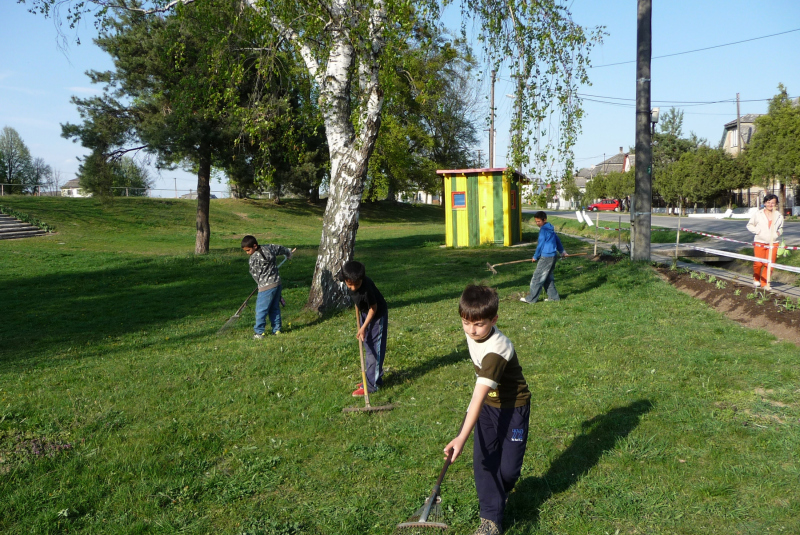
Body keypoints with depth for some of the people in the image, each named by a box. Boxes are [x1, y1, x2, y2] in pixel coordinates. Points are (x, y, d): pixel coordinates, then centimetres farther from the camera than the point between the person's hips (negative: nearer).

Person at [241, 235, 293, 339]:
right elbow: (280, 248, 21)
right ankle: (277, 329, 20)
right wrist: (288, 253, 42)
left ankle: (259, 332, 5)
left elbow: (255, 274, -6)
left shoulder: (254, 258, -17)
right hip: (277, 283, 8)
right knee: (275, 308, 16)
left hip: (266, 286, -8)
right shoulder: (269, 248, 2)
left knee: (261, 310, 1)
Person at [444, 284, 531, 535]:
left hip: (513, 407, -6)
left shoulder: (496, 350, -35)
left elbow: (478, 397, -42)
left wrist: (462, 437, -46)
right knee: (483, 459, 0)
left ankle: (499, 496, 33)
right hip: (487, 403, 6)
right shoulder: (473, 335, -11)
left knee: (509, 467, 0)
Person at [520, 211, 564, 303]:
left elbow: (540, 245, -12)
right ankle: (553, 297, 19)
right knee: (548, 278, 17)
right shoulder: (550, 229, 14)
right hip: (553, 255, 10)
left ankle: (531, 299, -1)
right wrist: (561, 251, 41)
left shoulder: (543, 230, -14)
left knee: (537, 277, -5)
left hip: (546, 257, -10)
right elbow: (557, 240, 27)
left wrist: (535, 257, 0)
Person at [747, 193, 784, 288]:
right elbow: (749, 225, 9)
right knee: (758, 263, -6)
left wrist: (778, 232, 2)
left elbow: (781, 228, 25)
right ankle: (756, 279, 22)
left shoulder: (779, 216, 9)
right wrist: (757, 231, -8)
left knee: (769, 264, -2)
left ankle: (764, 283, 11)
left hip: (773, 243, 2)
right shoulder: (758, 214, 1)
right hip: (759, 242, -2)